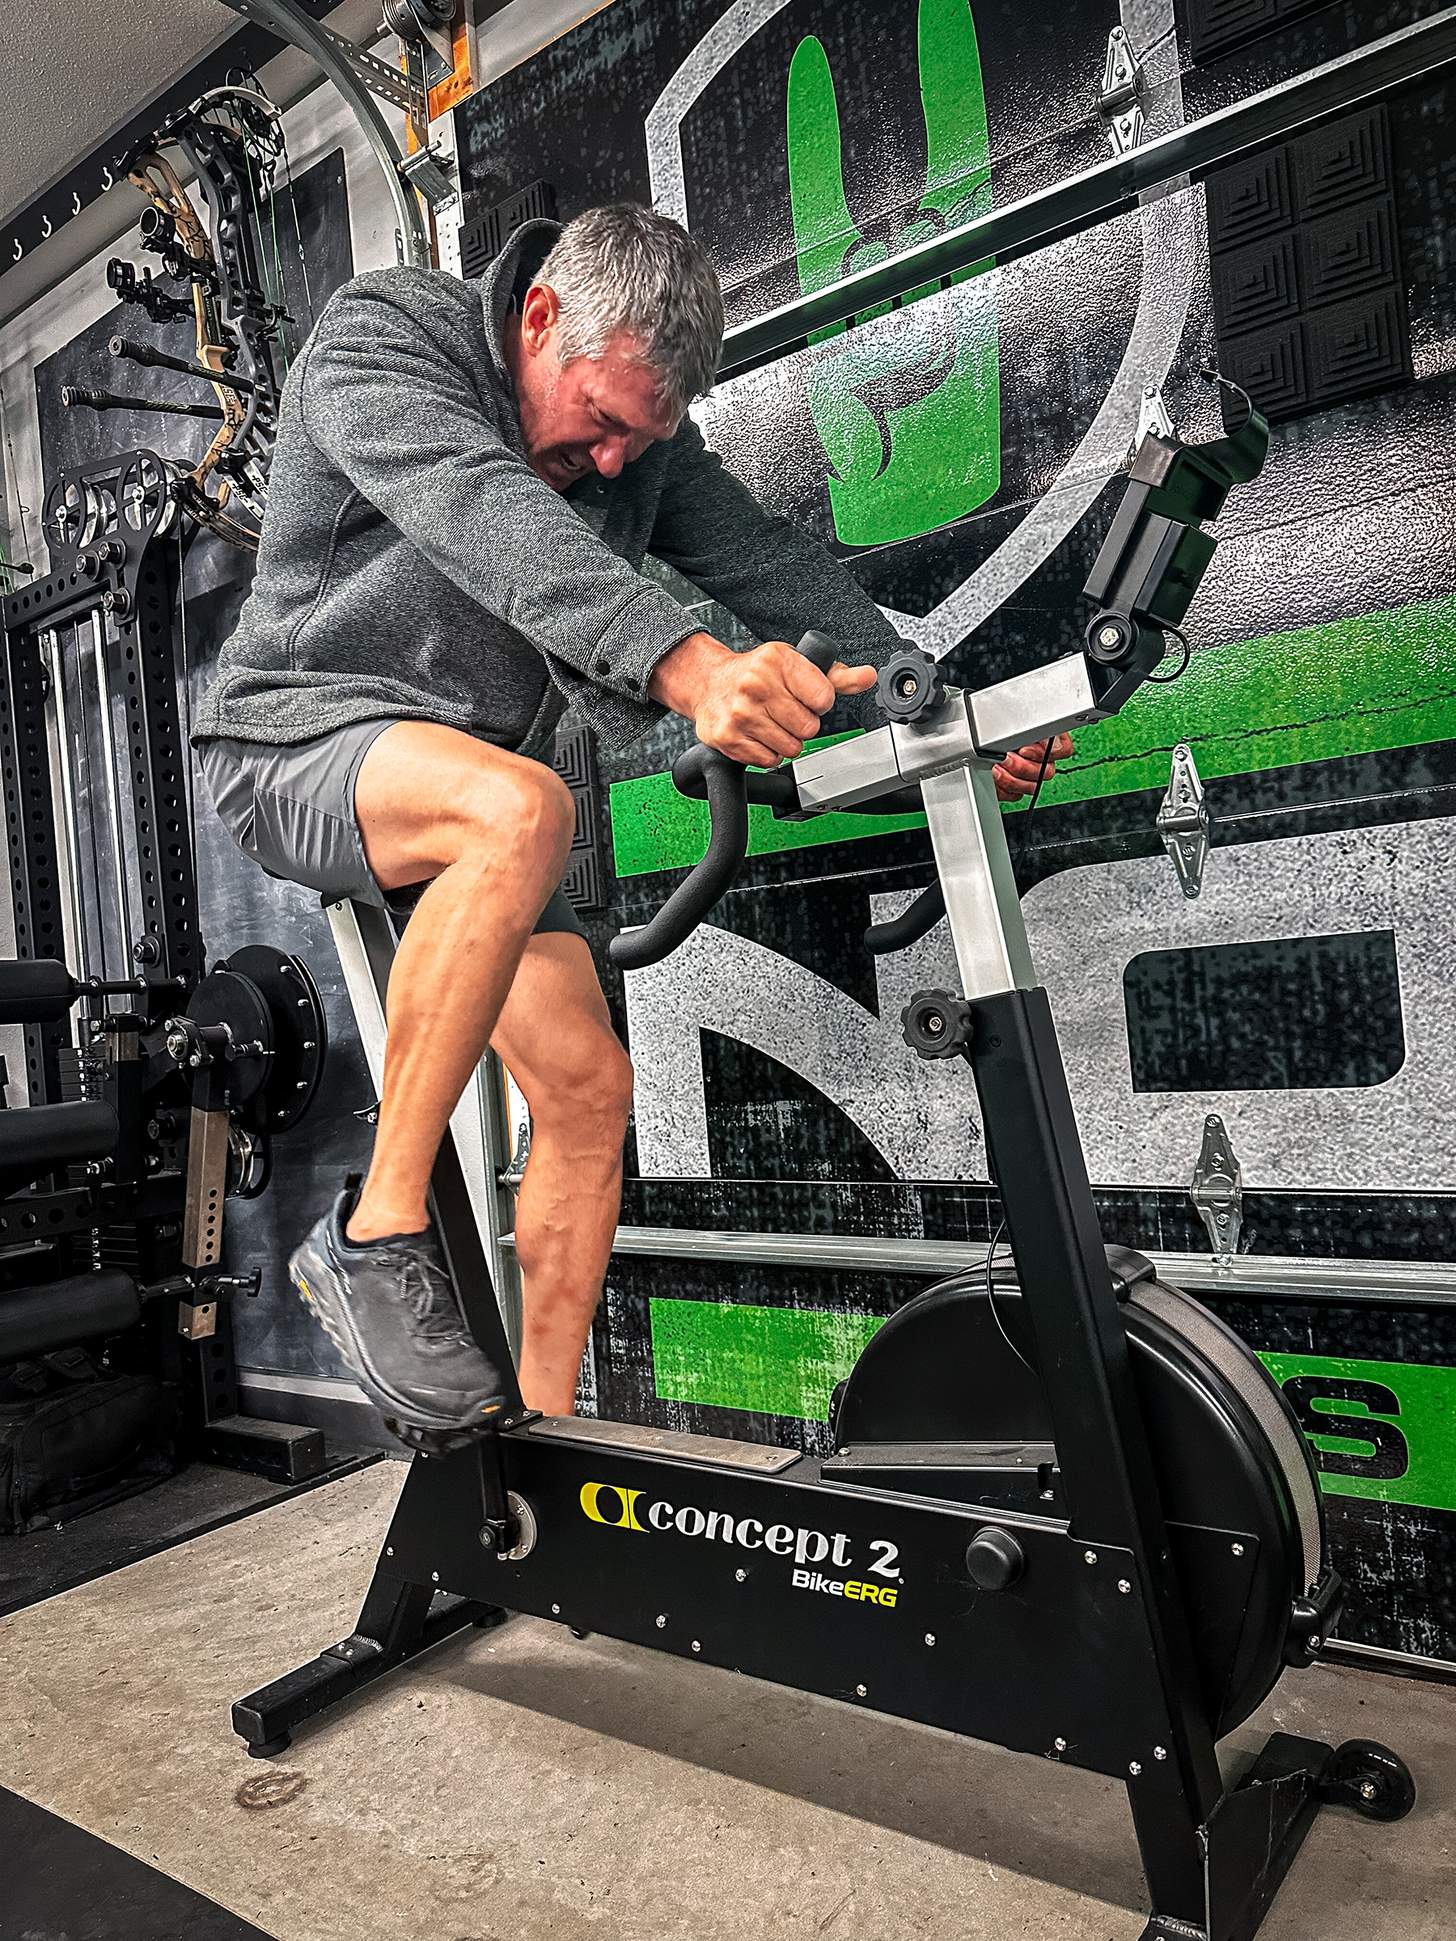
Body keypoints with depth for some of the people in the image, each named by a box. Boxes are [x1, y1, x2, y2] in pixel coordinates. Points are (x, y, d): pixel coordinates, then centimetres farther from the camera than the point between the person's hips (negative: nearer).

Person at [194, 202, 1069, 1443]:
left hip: (477, 798, 6)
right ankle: (378, 1235, -28)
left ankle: (545, 1434, 8)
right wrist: (684, 663, -51)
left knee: (587, 1088, -5)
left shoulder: (645, 434, 5)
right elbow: (486, 516, -34)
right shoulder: (381, 336, -14)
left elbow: (771, 563, -4)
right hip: (303, 741, -6)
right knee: (520, 809, -38)